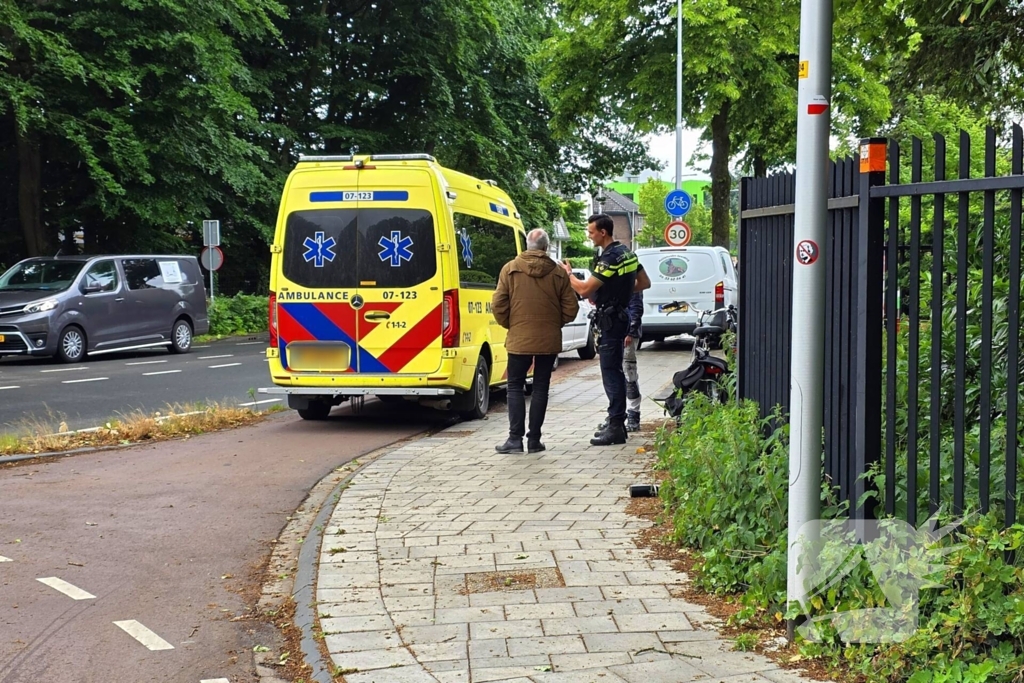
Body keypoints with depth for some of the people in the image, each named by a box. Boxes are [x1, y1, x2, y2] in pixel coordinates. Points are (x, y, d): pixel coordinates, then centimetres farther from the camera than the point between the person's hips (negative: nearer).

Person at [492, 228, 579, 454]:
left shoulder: (510, 269, -5)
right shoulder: (558, 273, -2)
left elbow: (498, 305, -6)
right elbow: (571, 308, 0)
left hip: (519, 339, -1)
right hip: (549, 341, 1)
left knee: (515, 387, 7)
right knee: (540, 388, 8)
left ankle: (515, 438, -1)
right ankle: (534, 440, 8)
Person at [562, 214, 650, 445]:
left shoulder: (609, 259, -20)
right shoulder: (627, 253, 10)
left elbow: (584, 290, -22)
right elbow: (644, 283, 18)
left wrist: (567, 274, -5)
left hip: (610, 320, -10)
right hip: (622, 316, 10)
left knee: (611, 372, -7)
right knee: (615, 371, 15)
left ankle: (615, 428, -6)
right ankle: (617, 422, 22)